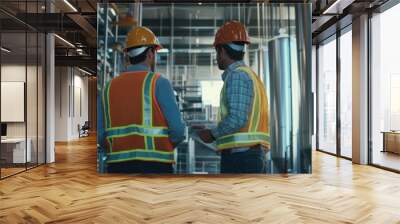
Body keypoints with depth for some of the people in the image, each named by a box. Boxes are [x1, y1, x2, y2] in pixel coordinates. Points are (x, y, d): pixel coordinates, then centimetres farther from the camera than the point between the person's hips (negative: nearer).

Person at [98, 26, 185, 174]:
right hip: (154, 166, -4)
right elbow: (177, 130, -11)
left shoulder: (110, 87, 9)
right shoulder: (159, 83, -5)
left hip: (119, 167, 5)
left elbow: (100, 136, 6)